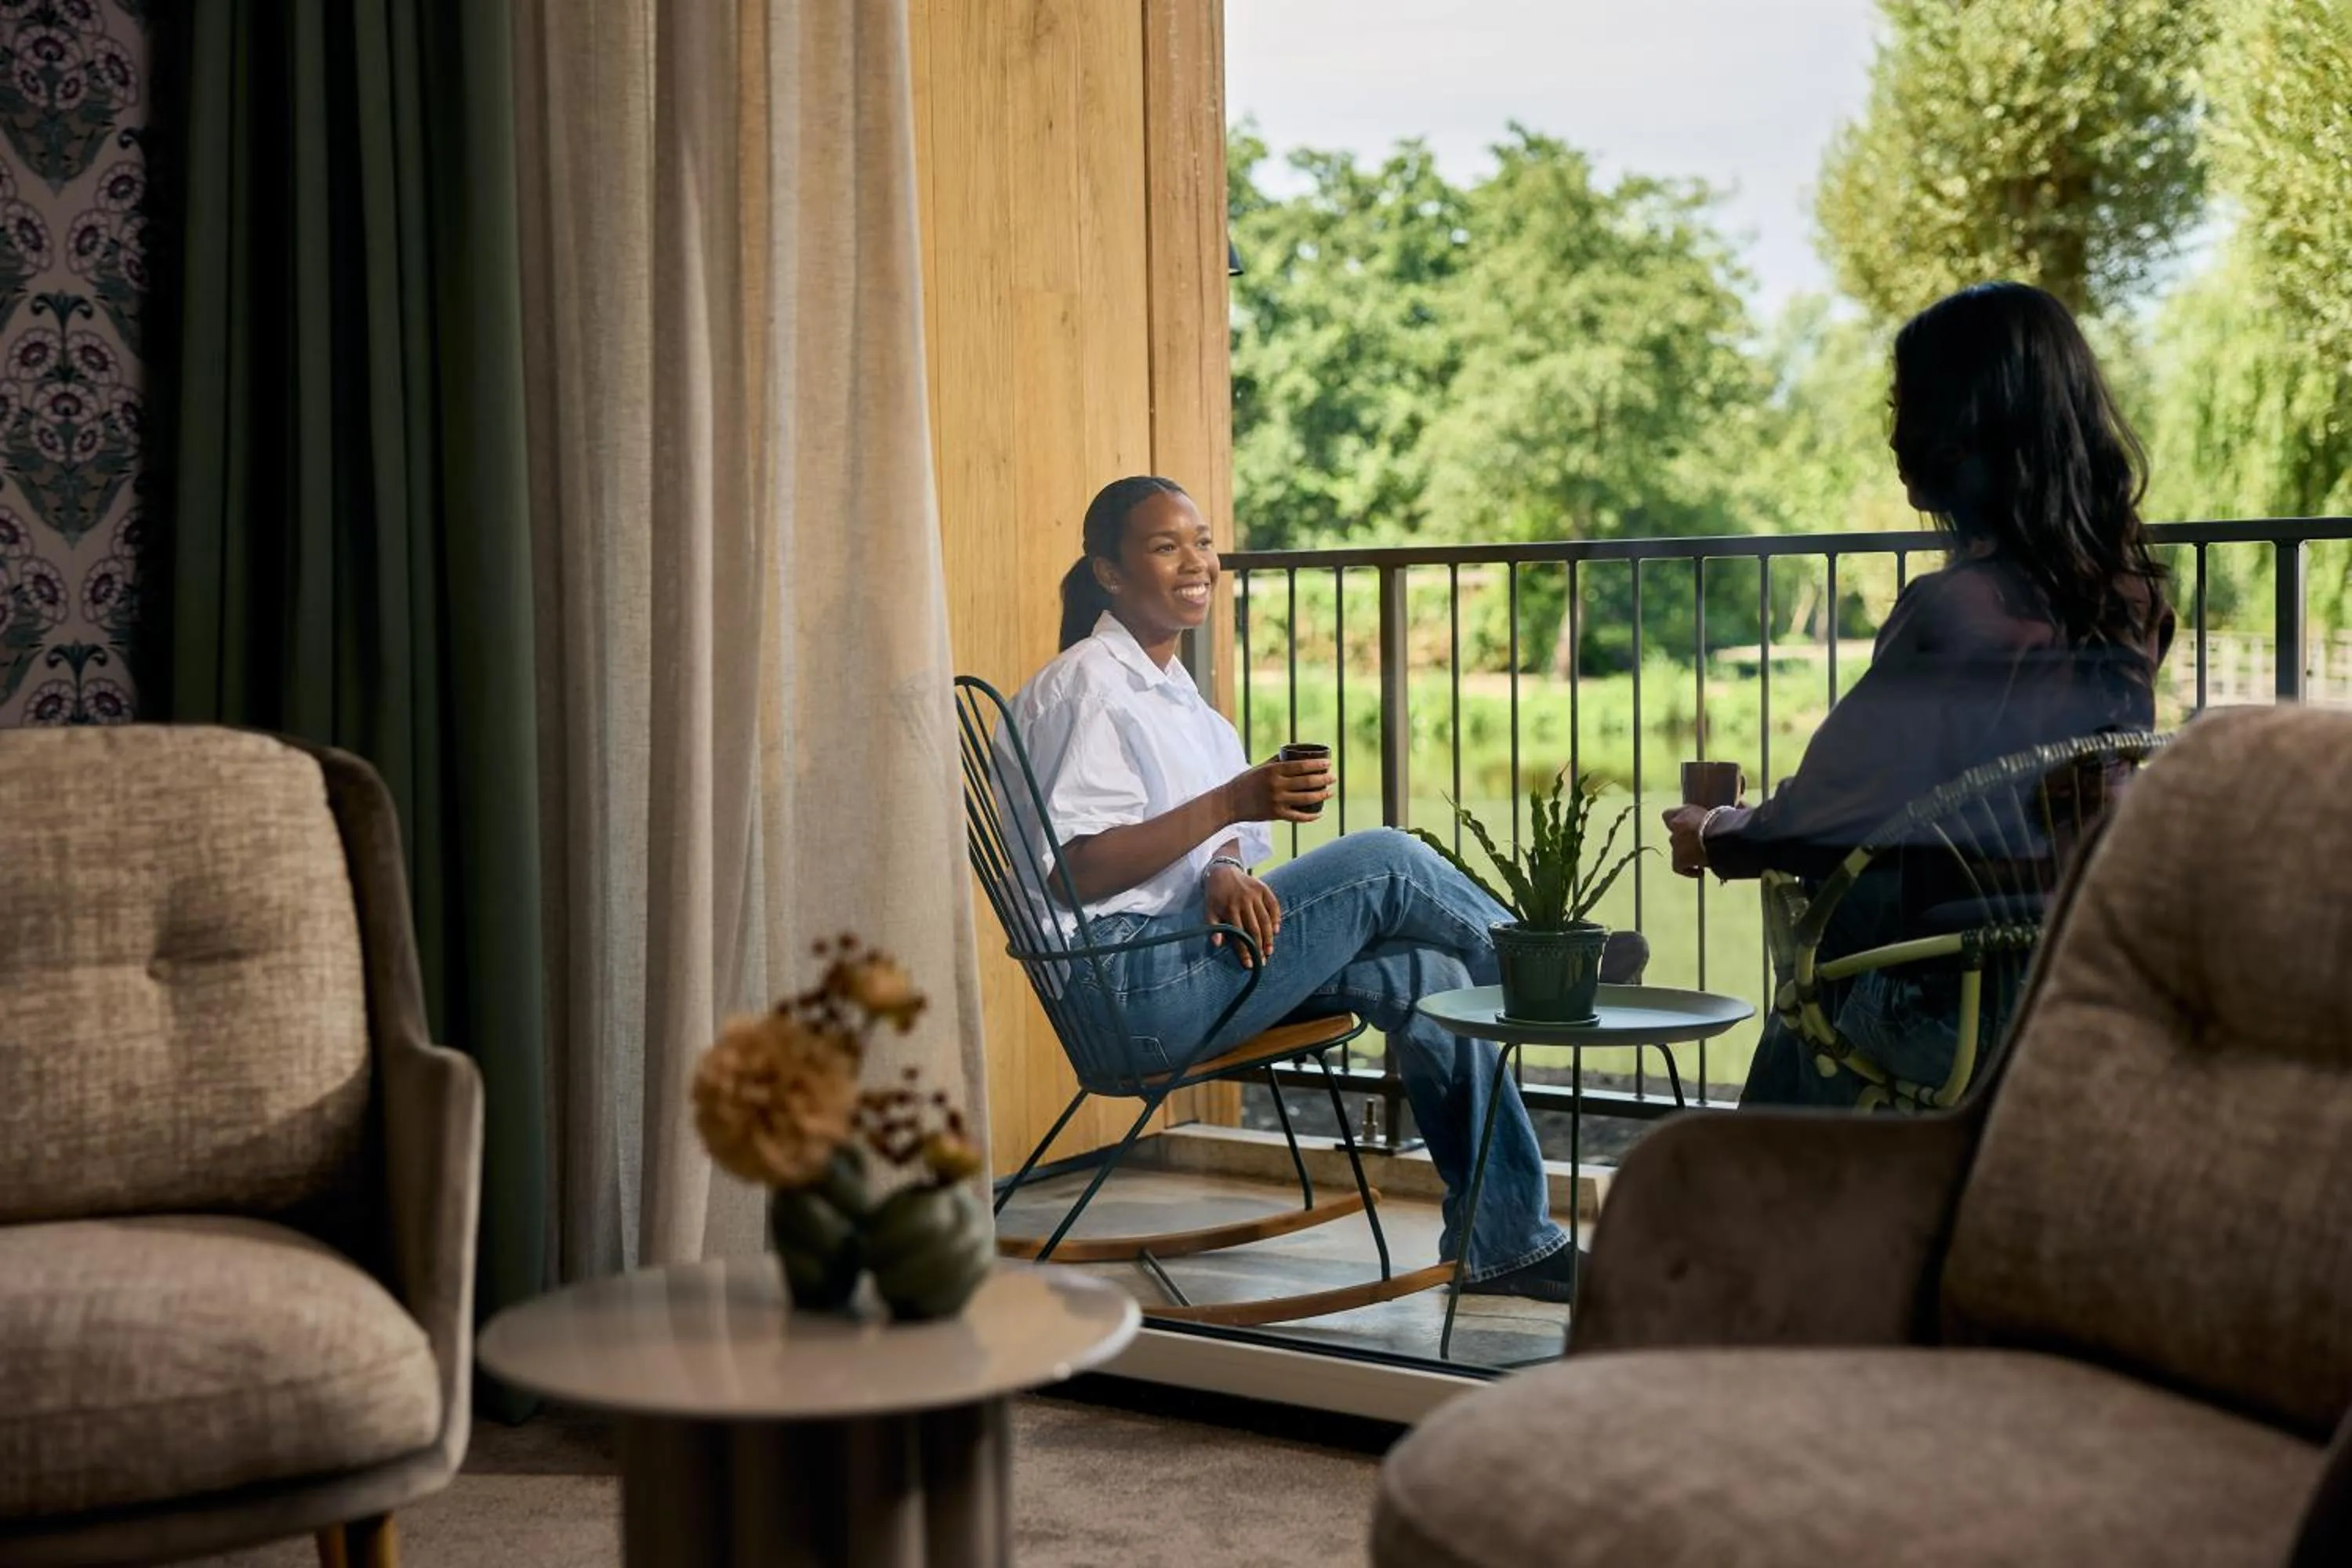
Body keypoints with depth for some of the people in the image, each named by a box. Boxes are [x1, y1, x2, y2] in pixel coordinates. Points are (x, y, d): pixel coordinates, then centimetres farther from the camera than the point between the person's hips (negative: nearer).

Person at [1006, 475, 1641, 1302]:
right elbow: (1077, 870, -20)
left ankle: (1502, 1242, -1)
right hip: (1134, 981, -9)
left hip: (1184, 958, 9)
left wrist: (1227, 871, -10)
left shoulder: (1168, 686, 18)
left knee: (1426, 976, -6)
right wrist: (1233, 805, -24)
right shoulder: (1087, 688, -11)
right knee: (1385, 863, -17)